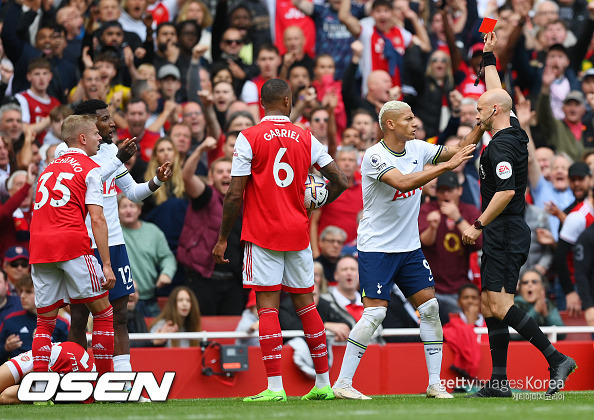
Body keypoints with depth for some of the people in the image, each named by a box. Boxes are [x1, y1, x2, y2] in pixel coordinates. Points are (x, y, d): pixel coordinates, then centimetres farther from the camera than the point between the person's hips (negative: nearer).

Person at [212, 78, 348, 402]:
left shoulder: (248, 139, -6)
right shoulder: (306, 139, 5)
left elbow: (234, 196, -9)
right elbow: (340, 182, 5)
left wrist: (222, 239, 0)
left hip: (262, 235, -4)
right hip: (298, 232, 4)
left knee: (267, 306, -5)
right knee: (306, 304, 11)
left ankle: (275, 387, -12)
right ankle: (323, 383, 14)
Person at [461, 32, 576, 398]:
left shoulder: (502, 145, -15)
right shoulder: (513, 133, 12)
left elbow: (506, 192, -24)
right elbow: (497, 93, 28)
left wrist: (479, 226, -18)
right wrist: (489, 57, 34)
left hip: (506, 232, -10)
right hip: (502, 235, 10)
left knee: (500, 305, -17)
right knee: (490, 306, 8)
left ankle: (557, 359, -22)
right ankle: (499, 382, 6)